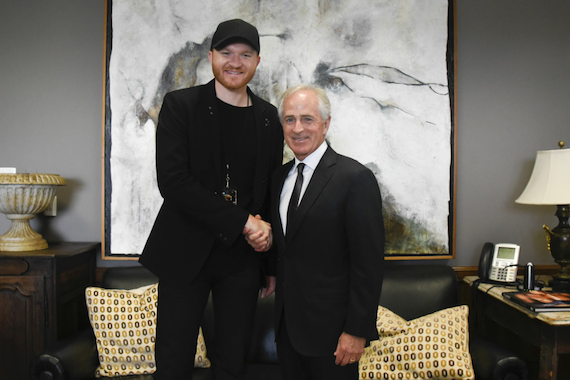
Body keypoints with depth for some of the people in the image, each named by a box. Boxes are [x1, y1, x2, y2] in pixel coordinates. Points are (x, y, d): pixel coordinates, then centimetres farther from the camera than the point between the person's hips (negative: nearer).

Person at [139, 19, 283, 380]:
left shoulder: (269, 117, 7)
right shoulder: (180, 105, -3)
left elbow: (272, 192, 12)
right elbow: (172, 181, -14)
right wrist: (242, 222, -17)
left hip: (243, 256, 3)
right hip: (186, 253, -2)